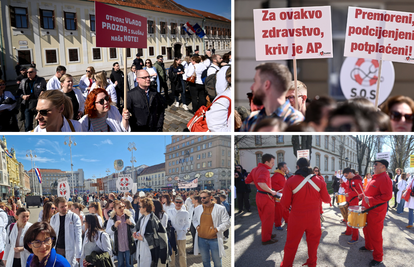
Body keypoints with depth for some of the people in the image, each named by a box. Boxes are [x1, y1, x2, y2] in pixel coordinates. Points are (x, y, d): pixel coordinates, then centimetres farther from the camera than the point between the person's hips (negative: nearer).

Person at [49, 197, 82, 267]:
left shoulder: (74, 217, -6)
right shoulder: (53, 218, 5)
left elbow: (78, 236, -8)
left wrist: (78, 254, -12)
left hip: (70, 251, -3)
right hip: (57, 250, 3)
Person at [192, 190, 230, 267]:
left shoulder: (220, 209, -8)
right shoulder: (198, 208, 6)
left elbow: (226, 223, -7)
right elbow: (194, 220, 22)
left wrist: (217, 229, -18)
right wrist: (196, 226, 1)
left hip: (214, 239, -4)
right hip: (201, 239, 4)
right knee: (205, 260, 16)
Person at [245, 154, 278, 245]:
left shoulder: (255, 169, 7)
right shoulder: (264, 171, -23)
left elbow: (248, 181, 15)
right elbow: (261, 183, -39)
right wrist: (271, 191, -27)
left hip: (259, 195, 9)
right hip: (266, 197, -9)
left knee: (263, 217, 23)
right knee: (268, 219, 5)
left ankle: (266, 234, 37)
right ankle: (266, 239, 15)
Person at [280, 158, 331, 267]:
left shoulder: (290, 181, -13)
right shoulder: (319, 181, -4)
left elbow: (285, 203, -10)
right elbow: (327, 200, 5)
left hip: (297, 218, -2)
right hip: (314, 218, 2)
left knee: (291, 244, 11)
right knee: (313, 242, 20)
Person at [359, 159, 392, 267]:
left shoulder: (385, 179, -20)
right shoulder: (375, 178, 11)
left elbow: (387, 196, -28)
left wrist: (370, 200, -29)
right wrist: (363, 195, 9)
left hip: (376, 211, -9)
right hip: (368, 209, 9)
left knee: (375, 234, -1)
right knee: (367, 229, 22)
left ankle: (378, 258, 11)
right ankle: (368, 246, 43)